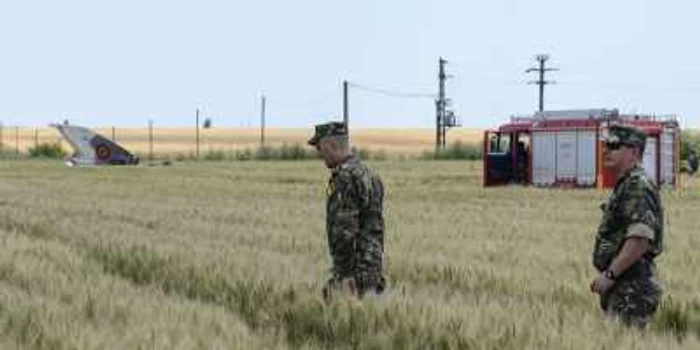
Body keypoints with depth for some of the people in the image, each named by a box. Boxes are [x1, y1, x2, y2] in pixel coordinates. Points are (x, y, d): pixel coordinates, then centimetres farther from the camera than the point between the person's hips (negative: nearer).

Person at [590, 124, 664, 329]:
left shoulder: (638, 186, -14)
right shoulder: (624, 185, 18)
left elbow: (641, 238, -24)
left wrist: (609, 274, -22)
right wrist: (607, 276, 18)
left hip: (632, 288, -10)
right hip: (621, 287, 10)